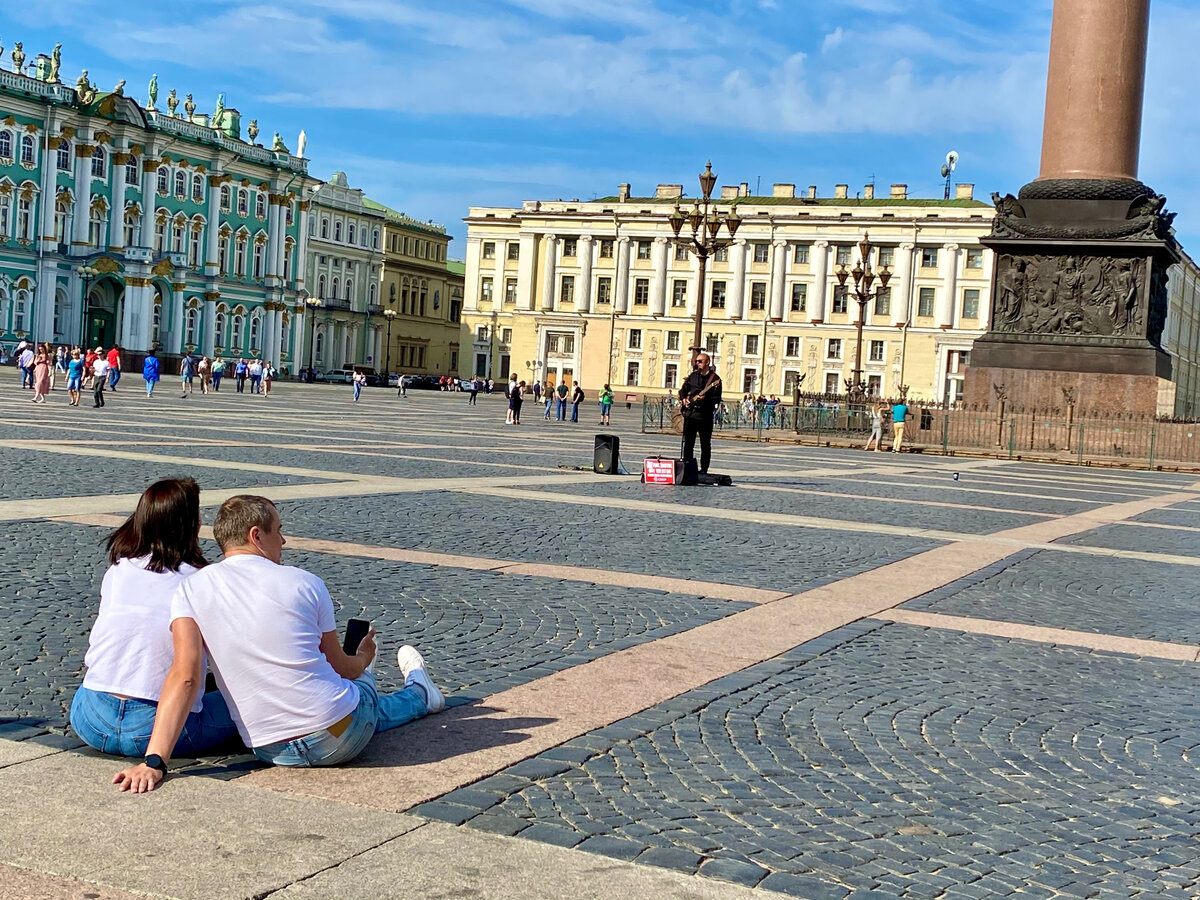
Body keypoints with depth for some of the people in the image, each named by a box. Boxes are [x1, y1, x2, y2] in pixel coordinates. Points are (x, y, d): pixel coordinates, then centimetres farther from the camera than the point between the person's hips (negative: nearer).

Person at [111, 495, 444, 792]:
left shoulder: (190, 589, -2)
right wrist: (363, 659, 33)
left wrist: (154, 761, -20)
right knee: (361, 685, 35)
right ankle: (418, 692, 67)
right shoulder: (306, 583, -4)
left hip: (272, 753, 3)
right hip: (340, 739, -3)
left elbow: (185, 676, -15)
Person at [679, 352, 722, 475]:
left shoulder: (715, 378, -3)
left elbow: (717, 398, -9)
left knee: (705, 445, -1)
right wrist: (683, 399, 2)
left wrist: (705, 398, -23)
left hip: (705, 415, -5)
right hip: (689, 413, 5)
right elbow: (683, 390, 21)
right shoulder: (693, 376, 13)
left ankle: (703, 470, 4)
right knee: (688, 443, 7)